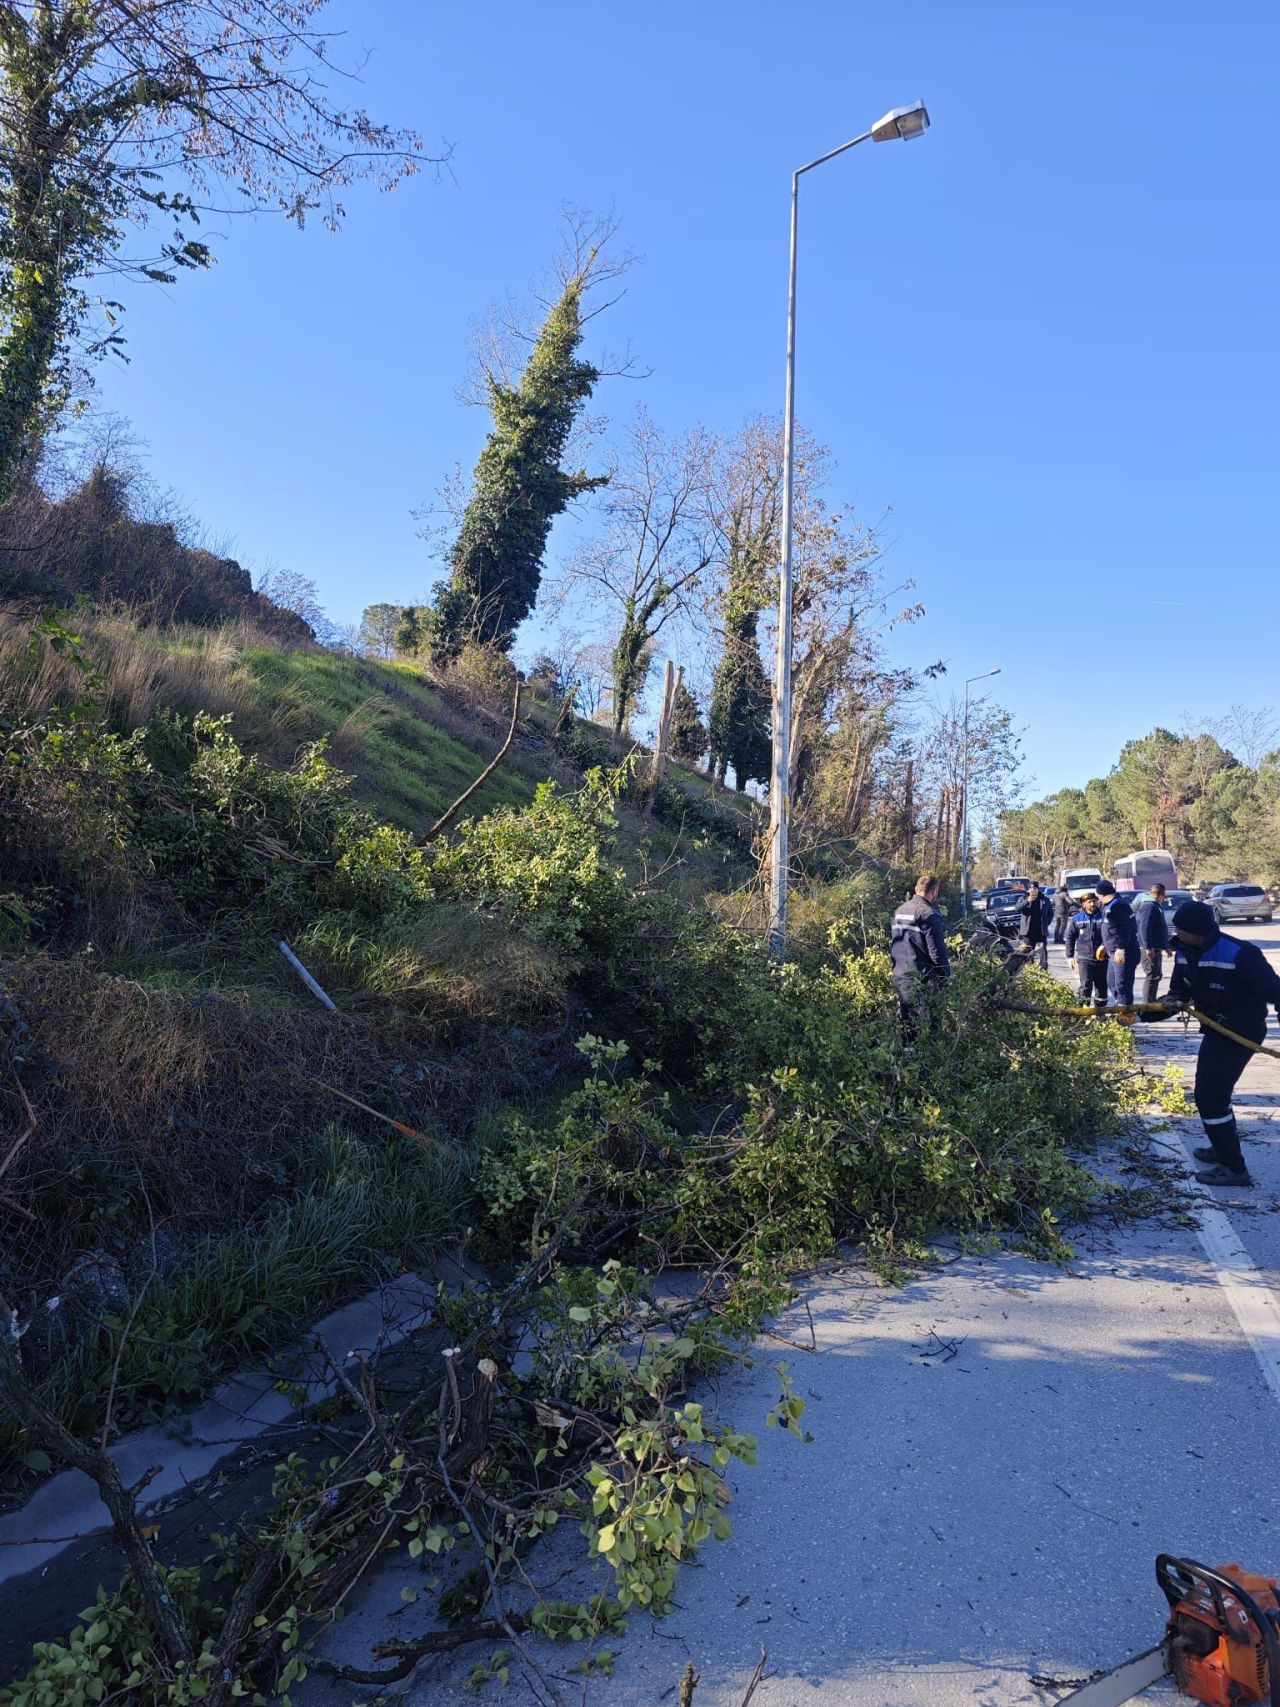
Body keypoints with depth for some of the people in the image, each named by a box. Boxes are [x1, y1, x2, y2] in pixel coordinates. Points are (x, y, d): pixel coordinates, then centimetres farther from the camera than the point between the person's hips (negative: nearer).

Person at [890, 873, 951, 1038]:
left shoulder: (900, 911, 12)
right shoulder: (928, 914, -14)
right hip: (921, 981, -8)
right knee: (927, 1028, -3)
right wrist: (946, 974, -4)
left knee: (908, 1028, 14)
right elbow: (937, 951, -16)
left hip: (899, 977, 8)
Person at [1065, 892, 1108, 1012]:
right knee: (1086, 984, -14)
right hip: (1084, 958, -1)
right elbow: (1070, 937, 7)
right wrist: (1070, 956, 3)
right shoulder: (1078, 919, 3)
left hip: (1101, 957, 1)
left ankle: (1100, 1008, 24)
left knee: (1101, 985, 11)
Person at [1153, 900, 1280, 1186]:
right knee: (1212, 1092, 21)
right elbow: (1179, 992, 6)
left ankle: (1234, 1168, 1)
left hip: (1242, 1032, -9)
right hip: (1215, 1030, 9)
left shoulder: (1240, 955, -28)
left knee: (1209, 1095, -9)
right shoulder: (1184, 953, -4)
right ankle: (1224, 1148, 40)